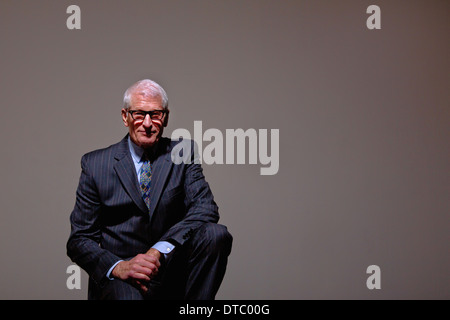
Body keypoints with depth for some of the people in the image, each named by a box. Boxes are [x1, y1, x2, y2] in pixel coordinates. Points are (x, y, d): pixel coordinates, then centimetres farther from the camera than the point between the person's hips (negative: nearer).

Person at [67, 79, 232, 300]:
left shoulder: (183, 153, 8)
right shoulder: (95, 164, 5)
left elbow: (206, 208, -6)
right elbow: (79, 240, 3)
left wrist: (160, 250, -22)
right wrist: (118, 267, -18)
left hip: (171, 268, 4)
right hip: (121, 277, -4)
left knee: (216, 234, -25)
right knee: (127, 295, -39)